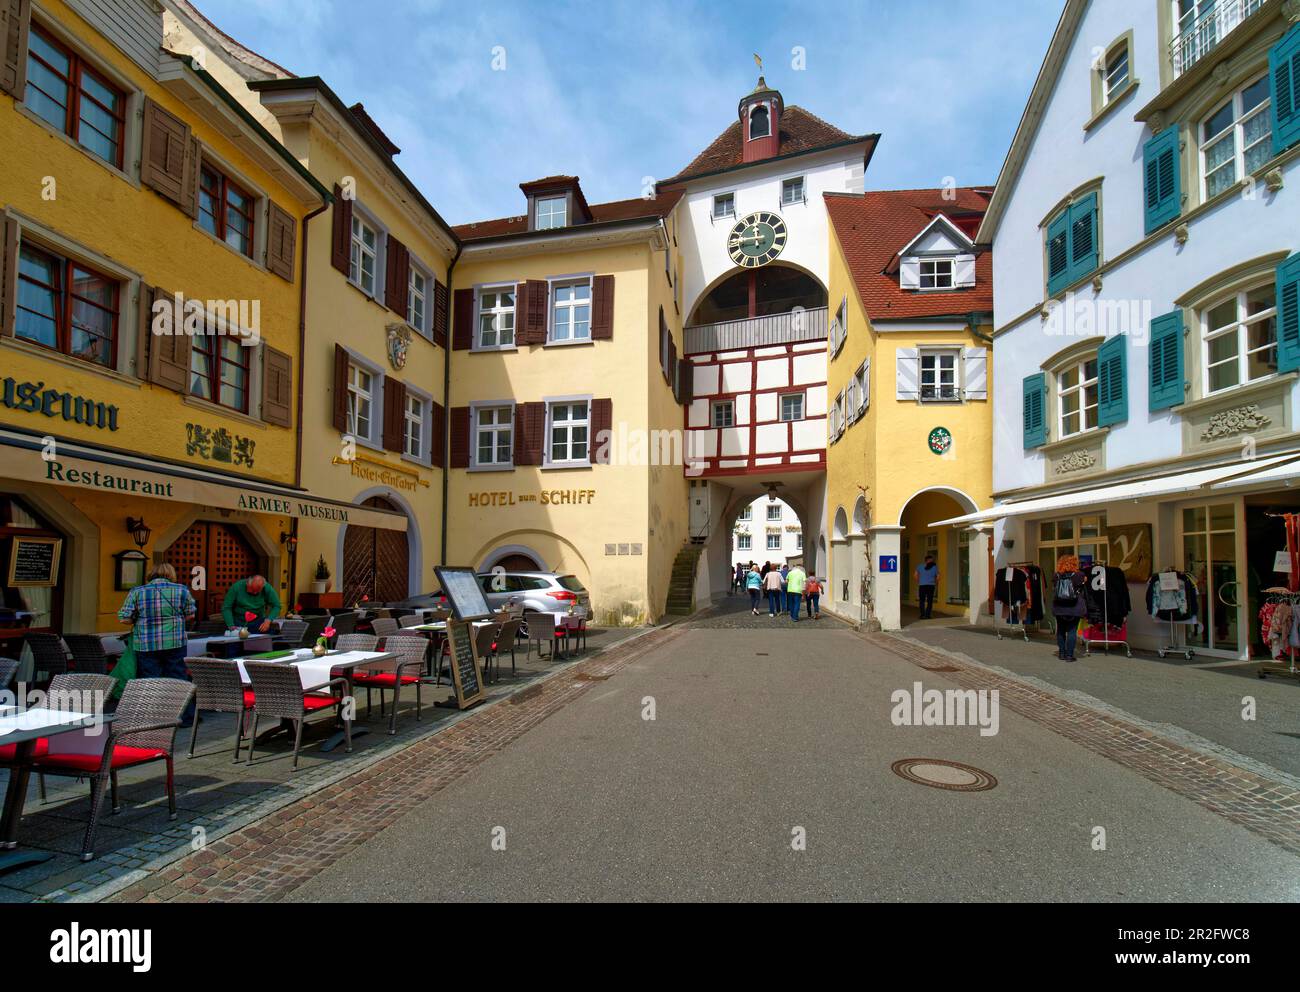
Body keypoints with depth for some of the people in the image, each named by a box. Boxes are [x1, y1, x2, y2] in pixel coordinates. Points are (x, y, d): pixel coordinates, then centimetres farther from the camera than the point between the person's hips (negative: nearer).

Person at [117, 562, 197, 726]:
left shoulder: (137, 592, 0)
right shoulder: (181, 590, 0)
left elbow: (124, 618, -1)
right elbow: (190, 615, 6)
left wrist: (140, 620, 17)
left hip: (146, 645, 0)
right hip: (175, 643, 0)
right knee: (179, 679, 9)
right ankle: (186, 717, 15)